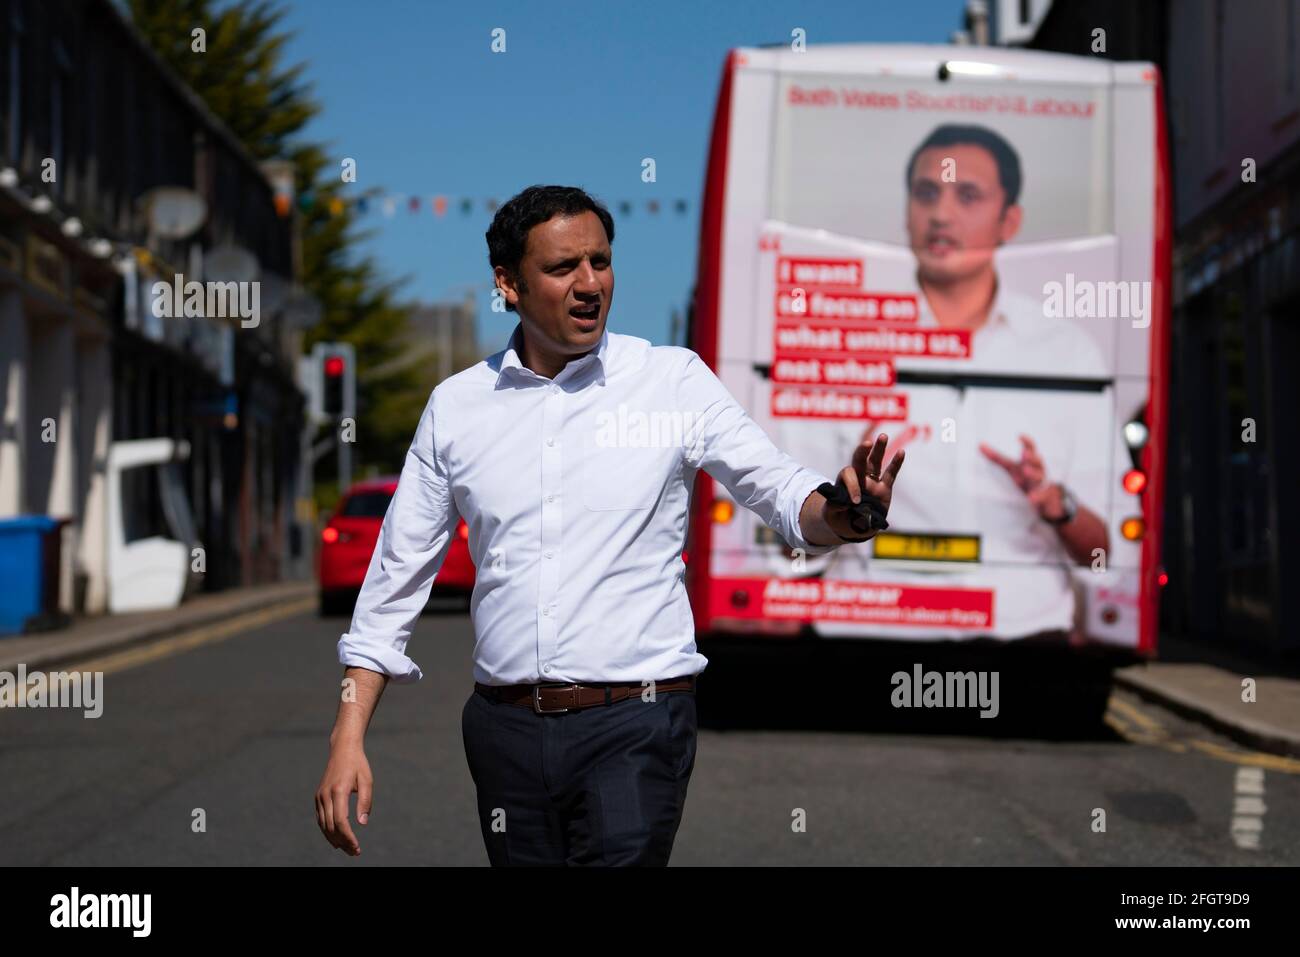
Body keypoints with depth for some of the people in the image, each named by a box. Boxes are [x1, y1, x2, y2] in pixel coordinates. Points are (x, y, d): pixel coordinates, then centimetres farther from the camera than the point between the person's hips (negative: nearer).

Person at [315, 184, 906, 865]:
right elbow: (396, 578, 11)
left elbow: (780, 491, -3)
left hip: (635, 726, -3)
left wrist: (840, 513, -28)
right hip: (505, 727, 3)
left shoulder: (674, 380, 1)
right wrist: (348, 741, 4)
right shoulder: (455, 406, 7)